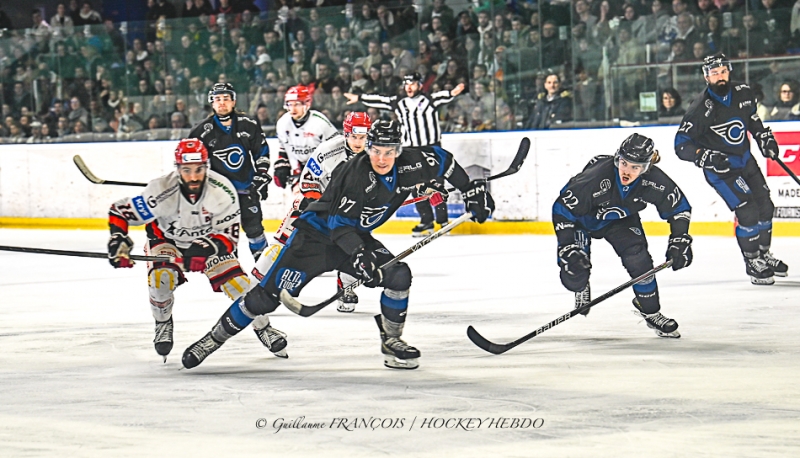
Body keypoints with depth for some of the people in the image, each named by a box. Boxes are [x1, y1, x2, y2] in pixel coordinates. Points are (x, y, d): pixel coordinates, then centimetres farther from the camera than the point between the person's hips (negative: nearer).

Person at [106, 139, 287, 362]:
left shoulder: (223, 191, -29)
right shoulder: (162, 191, -33)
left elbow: (229, 236, -22)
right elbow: (119, 212, -21)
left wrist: (208, 248, -41)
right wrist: (118, 241, -35)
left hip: (209, 240, 1)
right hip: (166, 240, -1)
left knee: (235, 281, -14)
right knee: (161, 277, -29)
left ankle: (262, 325, 11)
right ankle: (163, 325, 0)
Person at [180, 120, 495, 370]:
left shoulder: (407, 166, -11)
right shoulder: (354, 173, -27)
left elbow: (440, 159, 8)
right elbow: (339, 222, -27)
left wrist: (471, 188, 7)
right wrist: (358, 256, -38)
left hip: (357, 236, 6)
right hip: (318, 233, -6)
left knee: (398, 275, -15)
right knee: (267, 297, -11)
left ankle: (391, 341, 3)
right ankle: (213, 339, 1)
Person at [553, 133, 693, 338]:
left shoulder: (654, 181, -29)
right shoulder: (595, 177, -41)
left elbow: (679, 207, -10)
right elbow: (563, 208, -32)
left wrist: (680, 240, -19)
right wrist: (568, 248, -36)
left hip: (620, 219, 3)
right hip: (583, 218, -3)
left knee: (638, 259, -16)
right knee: (573, 268, -16)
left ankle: (650, 311, 9)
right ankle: (581, 288, 25)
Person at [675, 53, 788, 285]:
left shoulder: (743, 93, -6)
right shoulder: (700, 108, -24)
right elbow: (681, 144, -22)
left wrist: (764, 137, 7)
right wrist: (707, 157, -34)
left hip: (745, 160, 7)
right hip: (719, 168, -6)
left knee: (765, 205, 12)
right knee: (747, 211, -15)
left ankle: (764, 254, 32)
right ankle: (752, 263, 1)